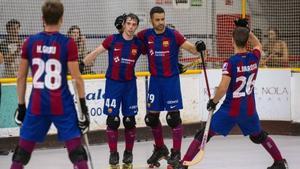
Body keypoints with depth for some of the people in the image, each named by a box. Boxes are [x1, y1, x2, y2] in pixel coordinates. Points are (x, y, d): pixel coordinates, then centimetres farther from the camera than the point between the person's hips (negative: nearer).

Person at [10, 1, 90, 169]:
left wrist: (21, 106, 14)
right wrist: (84, 106, -1)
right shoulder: (68, 43, -7)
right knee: (76, 150, 2)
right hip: (62, 105, -3)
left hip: (36, 104, 3)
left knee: (22, 151, 13)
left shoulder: (30, 42, 3)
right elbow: (77, 78, -8)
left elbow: (21, 77, 6)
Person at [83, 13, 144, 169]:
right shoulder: (113, 40, -7)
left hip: (130, 85, 2)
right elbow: (95, 53, -1)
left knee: (129, 120, 4)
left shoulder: (139, 44, -3)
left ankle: (128, 153, 18)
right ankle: (113, 154, 9)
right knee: (112, 119, -4)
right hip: (113, 83, -2)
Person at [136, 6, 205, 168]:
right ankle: (160, 148, 29)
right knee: (151, 117, 9)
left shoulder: (173, 35, -11)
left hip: (171, 80, -4)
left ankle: (176, 153, 6)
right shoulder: (146, 35, -1)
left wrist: (198, 48, -36)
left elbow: (191, 48, -16)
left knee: (173, 117, -4)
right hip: (155, 80, 4)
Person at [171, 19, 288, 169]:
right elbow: (258, 45, 23)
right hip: (249, 110, 5)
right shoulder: (254, 58, -3)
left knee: (203, 136, 3)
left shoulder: (230, 62, -18)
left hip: (230, 110, -5)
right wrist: (247, 30, 19)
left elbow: (222, 89, -23)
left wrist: (213, 101, -6)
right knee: (259, 136, 29)